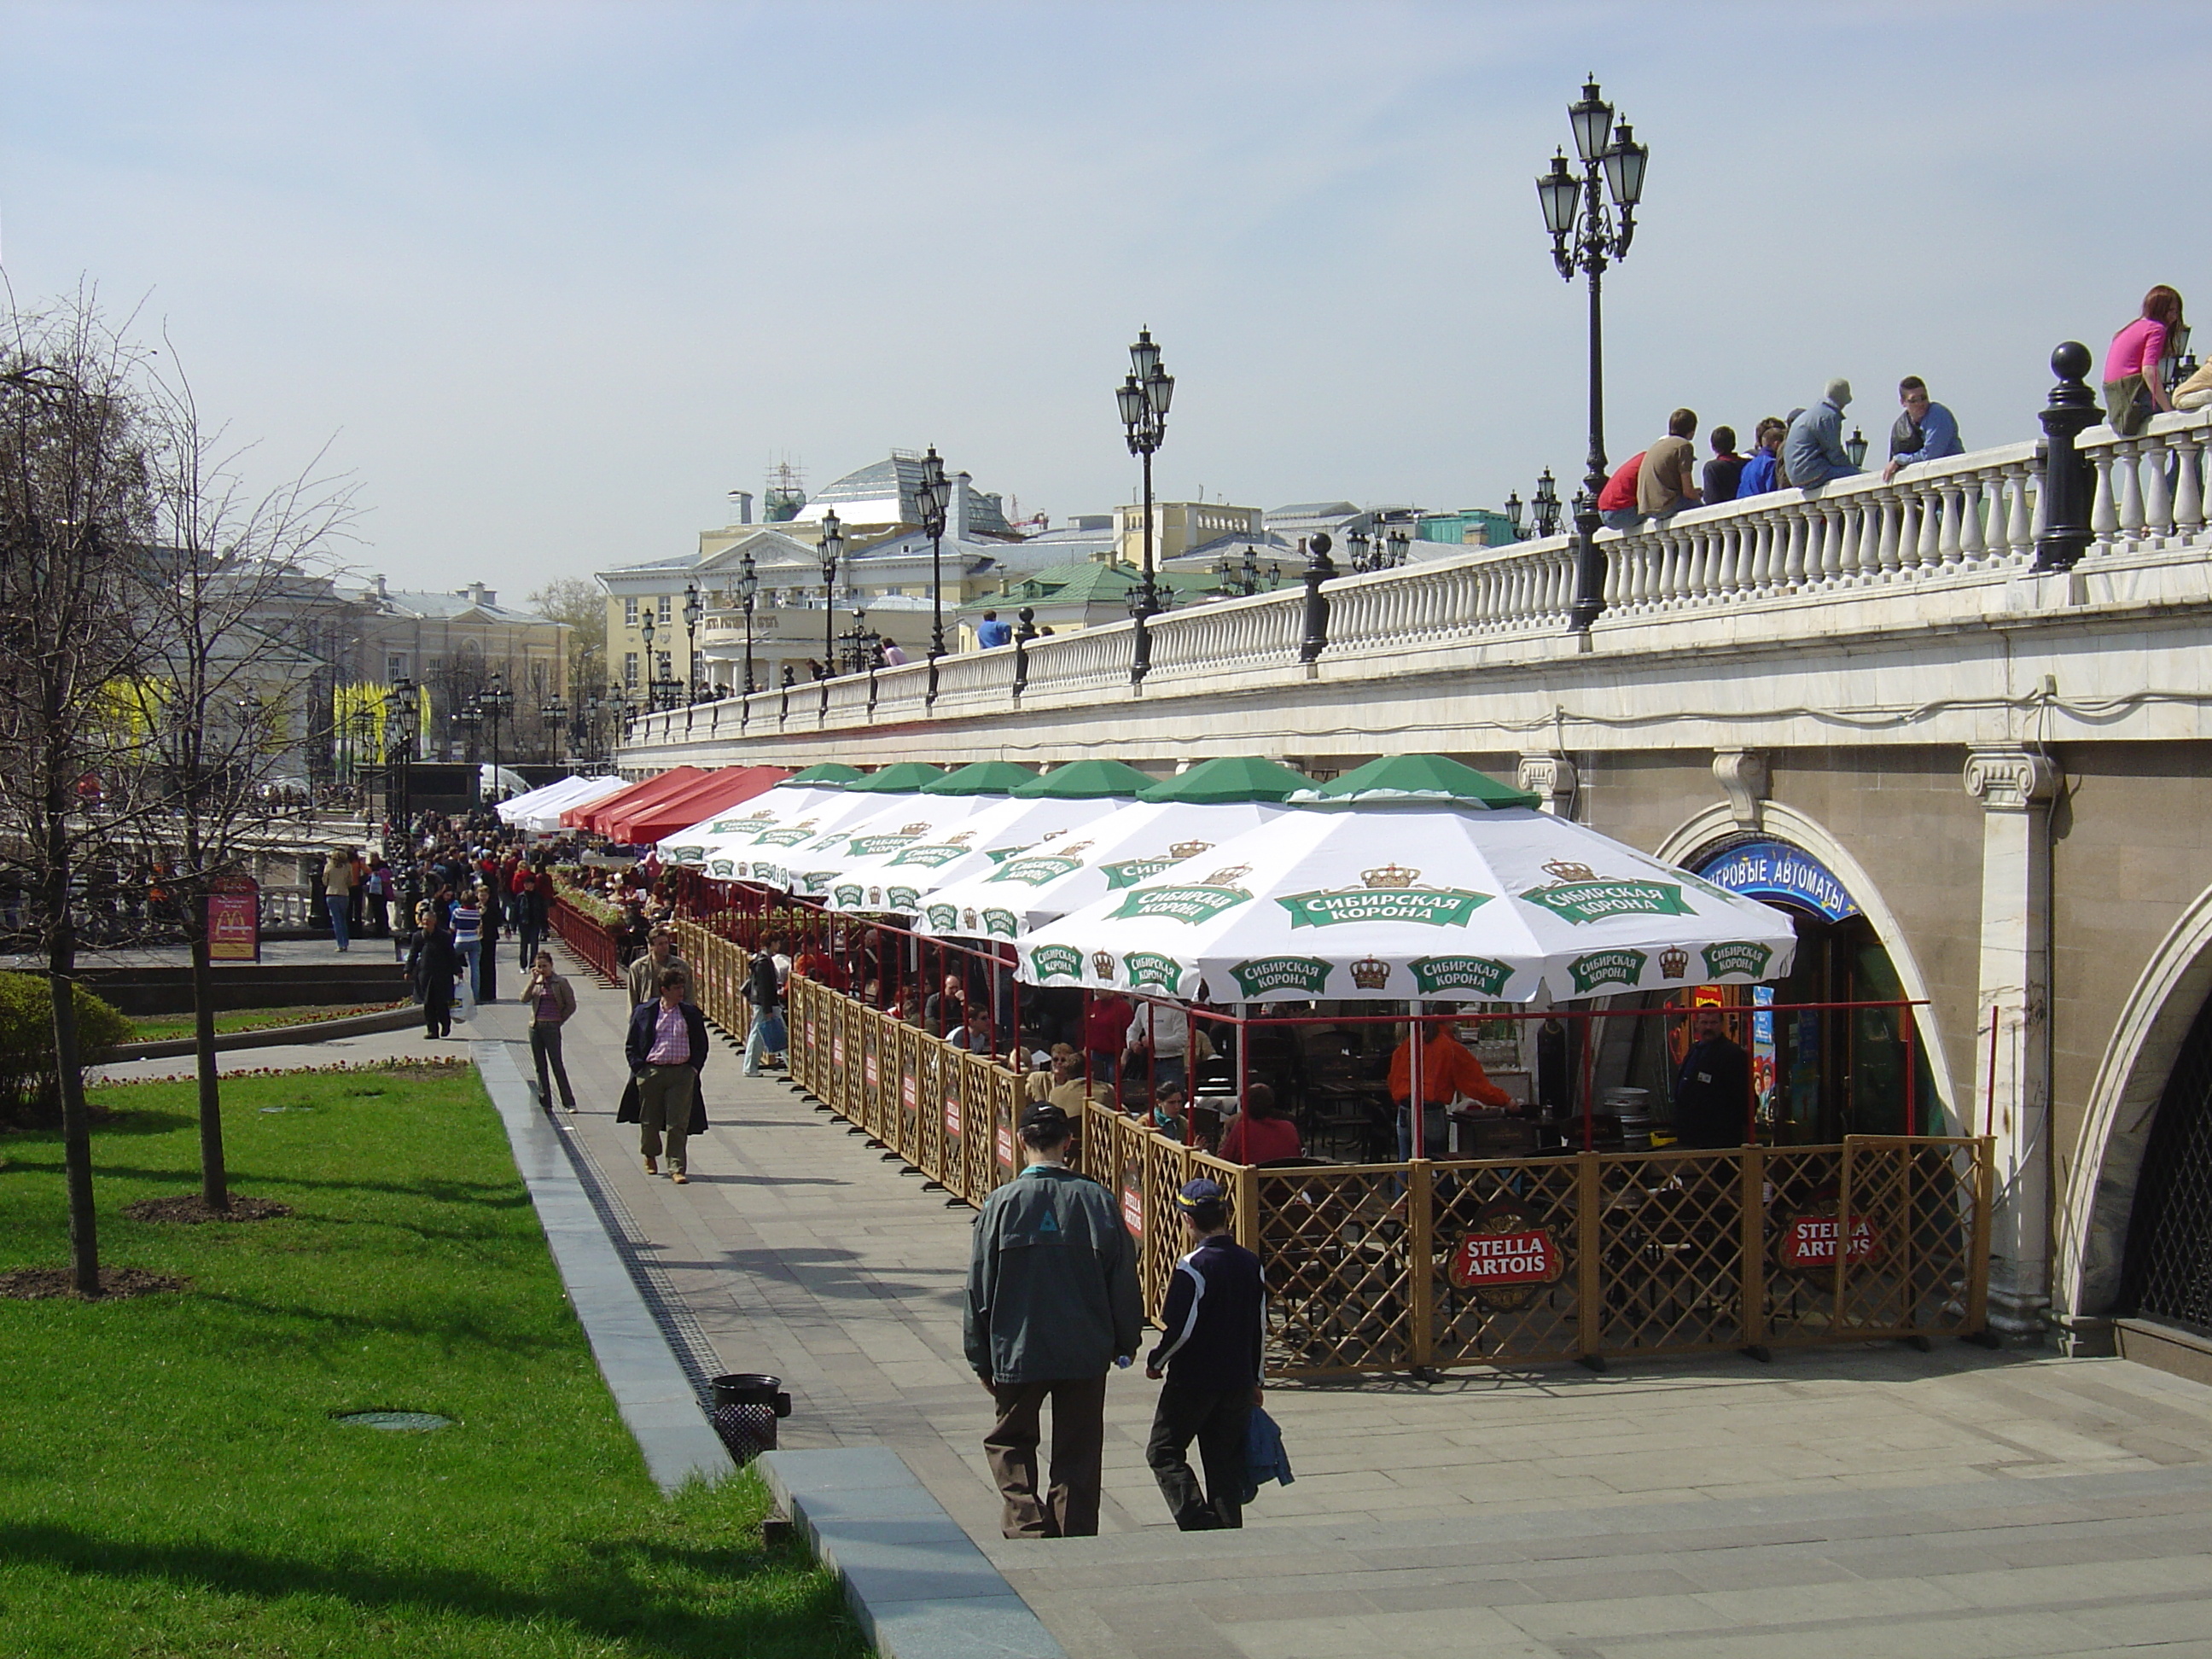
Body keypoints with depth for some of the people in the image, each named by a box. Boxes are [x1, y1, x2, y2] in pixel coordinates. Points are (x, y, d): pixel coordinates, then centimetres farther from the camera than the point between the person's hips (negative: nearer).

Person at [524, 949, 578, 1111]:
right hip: (535, 1027, 5)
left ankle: (569, 1103, -2)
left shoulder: (560, 983, -4)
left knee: (557, 1065, -6)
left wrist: (559, 1021, -1)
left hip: (552, 1027, -5)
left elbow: (571, 1005, -2)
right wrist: (533, 981, -10)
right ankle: (544, 1103, 13)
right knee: (540, 1066, 8)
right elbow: (524, 999, -5)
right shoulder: (536, 982, 9)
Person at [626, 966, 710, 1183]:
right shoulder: (644, 1012, 2)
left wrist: (694, 1068, 2)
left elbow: (701, 1045, 14)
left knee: (678, 1124, -5)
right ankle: (650, 1156, 37)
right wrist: (639, 1068, -4)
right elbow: (631, 1045, 7)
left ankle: (677, 1168, -2)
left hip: (682, 1073, 0)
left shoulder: (691, 1014, 6)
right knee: (649, 1121, 11)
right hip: (651, 1072, 0)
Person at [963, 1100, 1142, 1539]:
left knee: (1010, 1441, 17)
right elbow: (1124, 1281, 0)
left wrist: (981, 1358, 6)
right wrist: (1126, 1343, 14)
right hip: (1086, 1354, 1)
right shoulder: (1097, 1200, -6)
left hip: (1018, 1352, -1)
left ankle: (1028, 1526, 0)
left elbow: (980, 1289, -5)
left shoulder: (1002, 1203, -9)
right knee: (1078, 1455, 11)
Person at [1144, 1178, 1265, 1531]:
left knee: (1164, 1452, 6)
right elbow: (1261, 1327, 9)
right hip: (1239, 1380, 6)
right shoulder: (1250, 1263, 4)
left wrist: (1156, 1362, 0)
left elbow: (1179, 1329, -19)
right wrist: (1254, 1381, 19)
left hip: (1193, 1381, -6)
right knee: (1226, 1462, 12)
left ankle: (1201, 1526, -6)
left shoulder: (1193, 1267, -16)